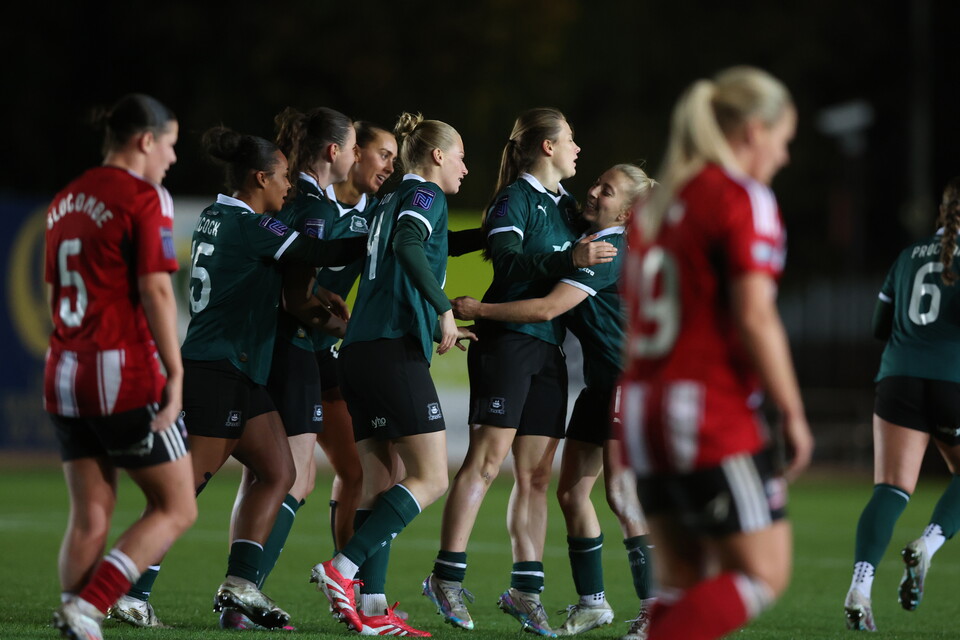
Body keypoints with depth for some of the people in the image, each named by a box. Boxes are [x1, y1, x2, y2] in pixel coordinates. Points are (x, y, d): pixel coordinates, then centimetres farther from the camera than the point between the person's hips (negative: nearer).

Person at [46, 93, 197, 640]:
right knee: (176, 509, 2)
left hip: (67, 377, 7)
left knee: (90, 520, 8)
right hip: (128, 378, -7)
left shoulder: (66, 200, 14)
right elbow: (155, 290, -15)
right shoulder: (144, 197, -9)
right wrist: (175, 375, -15)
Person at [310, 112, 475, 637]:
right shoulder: (427, 196, -1)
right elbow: (409, 246, -22)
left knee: (378, 484, 7)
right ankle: (342, 569, -18)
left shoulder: (391, 203, 25)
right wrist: (444, 310, -19)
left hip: (360, 351, 9)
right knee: (431, 478, -8)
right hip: (396, 351, -9)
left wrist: (439, 327, 37)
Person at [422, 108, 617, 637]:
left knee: (536, 474, 5)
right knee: (487, 458, -12)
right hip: (507, 340, -8)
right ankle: (447, 577, -10)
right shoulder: (515, 199, -6)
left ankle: (525, 589, 6)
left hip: (548, 349, 8)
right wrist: (570, 259, -28)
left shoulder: (565, 204, 18)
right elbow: (506, 261, -19)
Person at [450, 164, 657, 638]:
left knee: (620, 491, -17)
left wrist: (479, 310, -16)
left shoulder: (611, 250, -17)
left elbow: (548, 308, -23)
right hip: (600, 384, 10)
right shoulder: (592, 244, 13)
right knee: (571, 490, 9)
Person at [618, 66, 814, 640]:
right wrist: (793, 413, -11)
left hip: (645, 410, 9)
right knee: (764, 573, -3)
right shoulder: (743, 199, -9)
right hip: (715, 414, -9)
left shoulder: (659, 201, 16)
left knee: (686, 579, 12)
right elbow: (755, 316, -17)